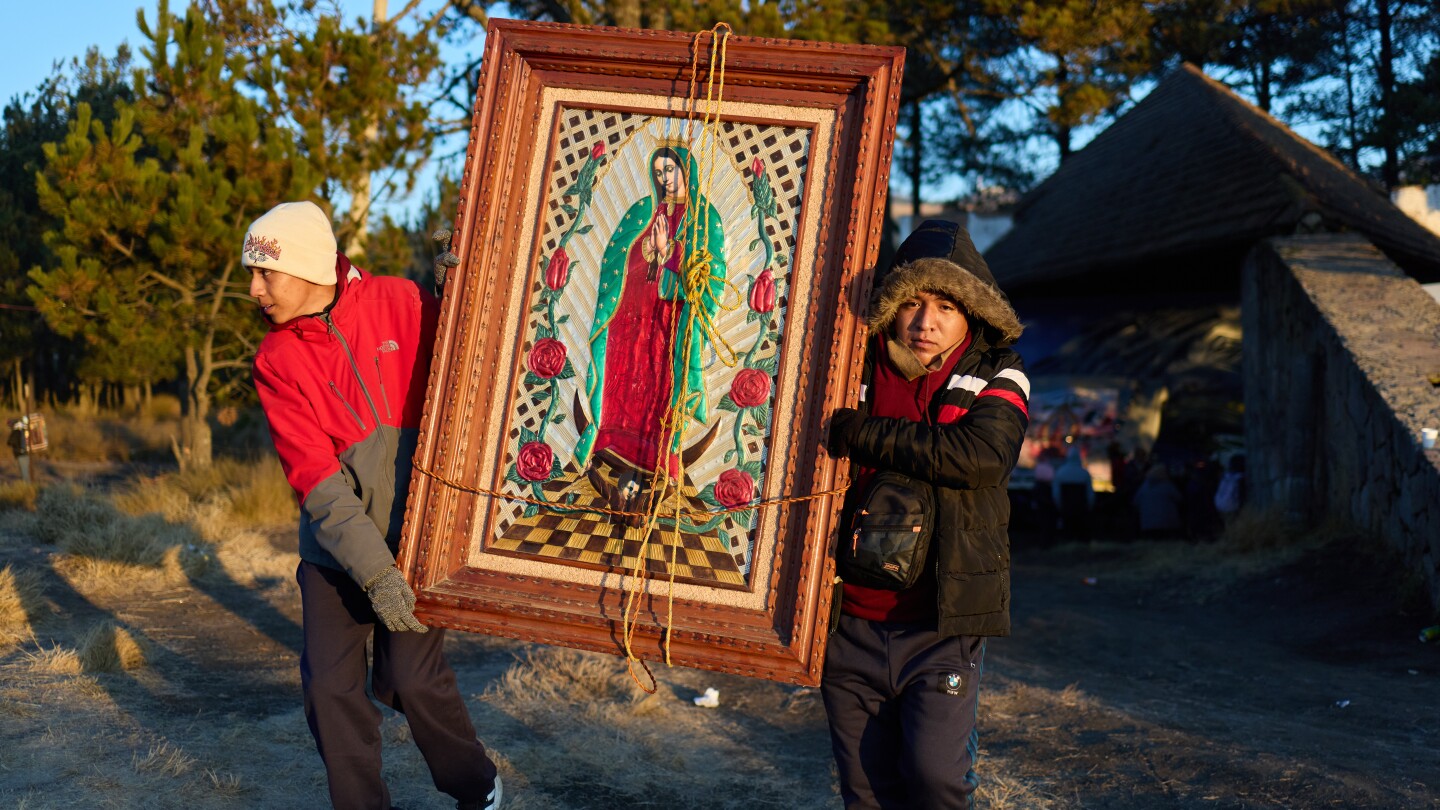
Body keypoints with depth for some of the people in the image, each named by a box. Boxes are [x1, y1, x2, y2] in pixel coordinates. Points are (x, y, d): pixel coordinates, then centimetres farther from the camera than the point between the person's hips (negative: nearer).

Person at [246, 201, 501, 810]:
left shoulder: (401, 303, -5)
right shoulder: (276, 361, -3)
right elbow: (312, 474, -11)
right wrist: (372, 570, -19)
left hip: (416, 531, -2)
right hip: (334, 541, 3)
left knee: (412, 678, -8)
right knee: (329, 683, -1)